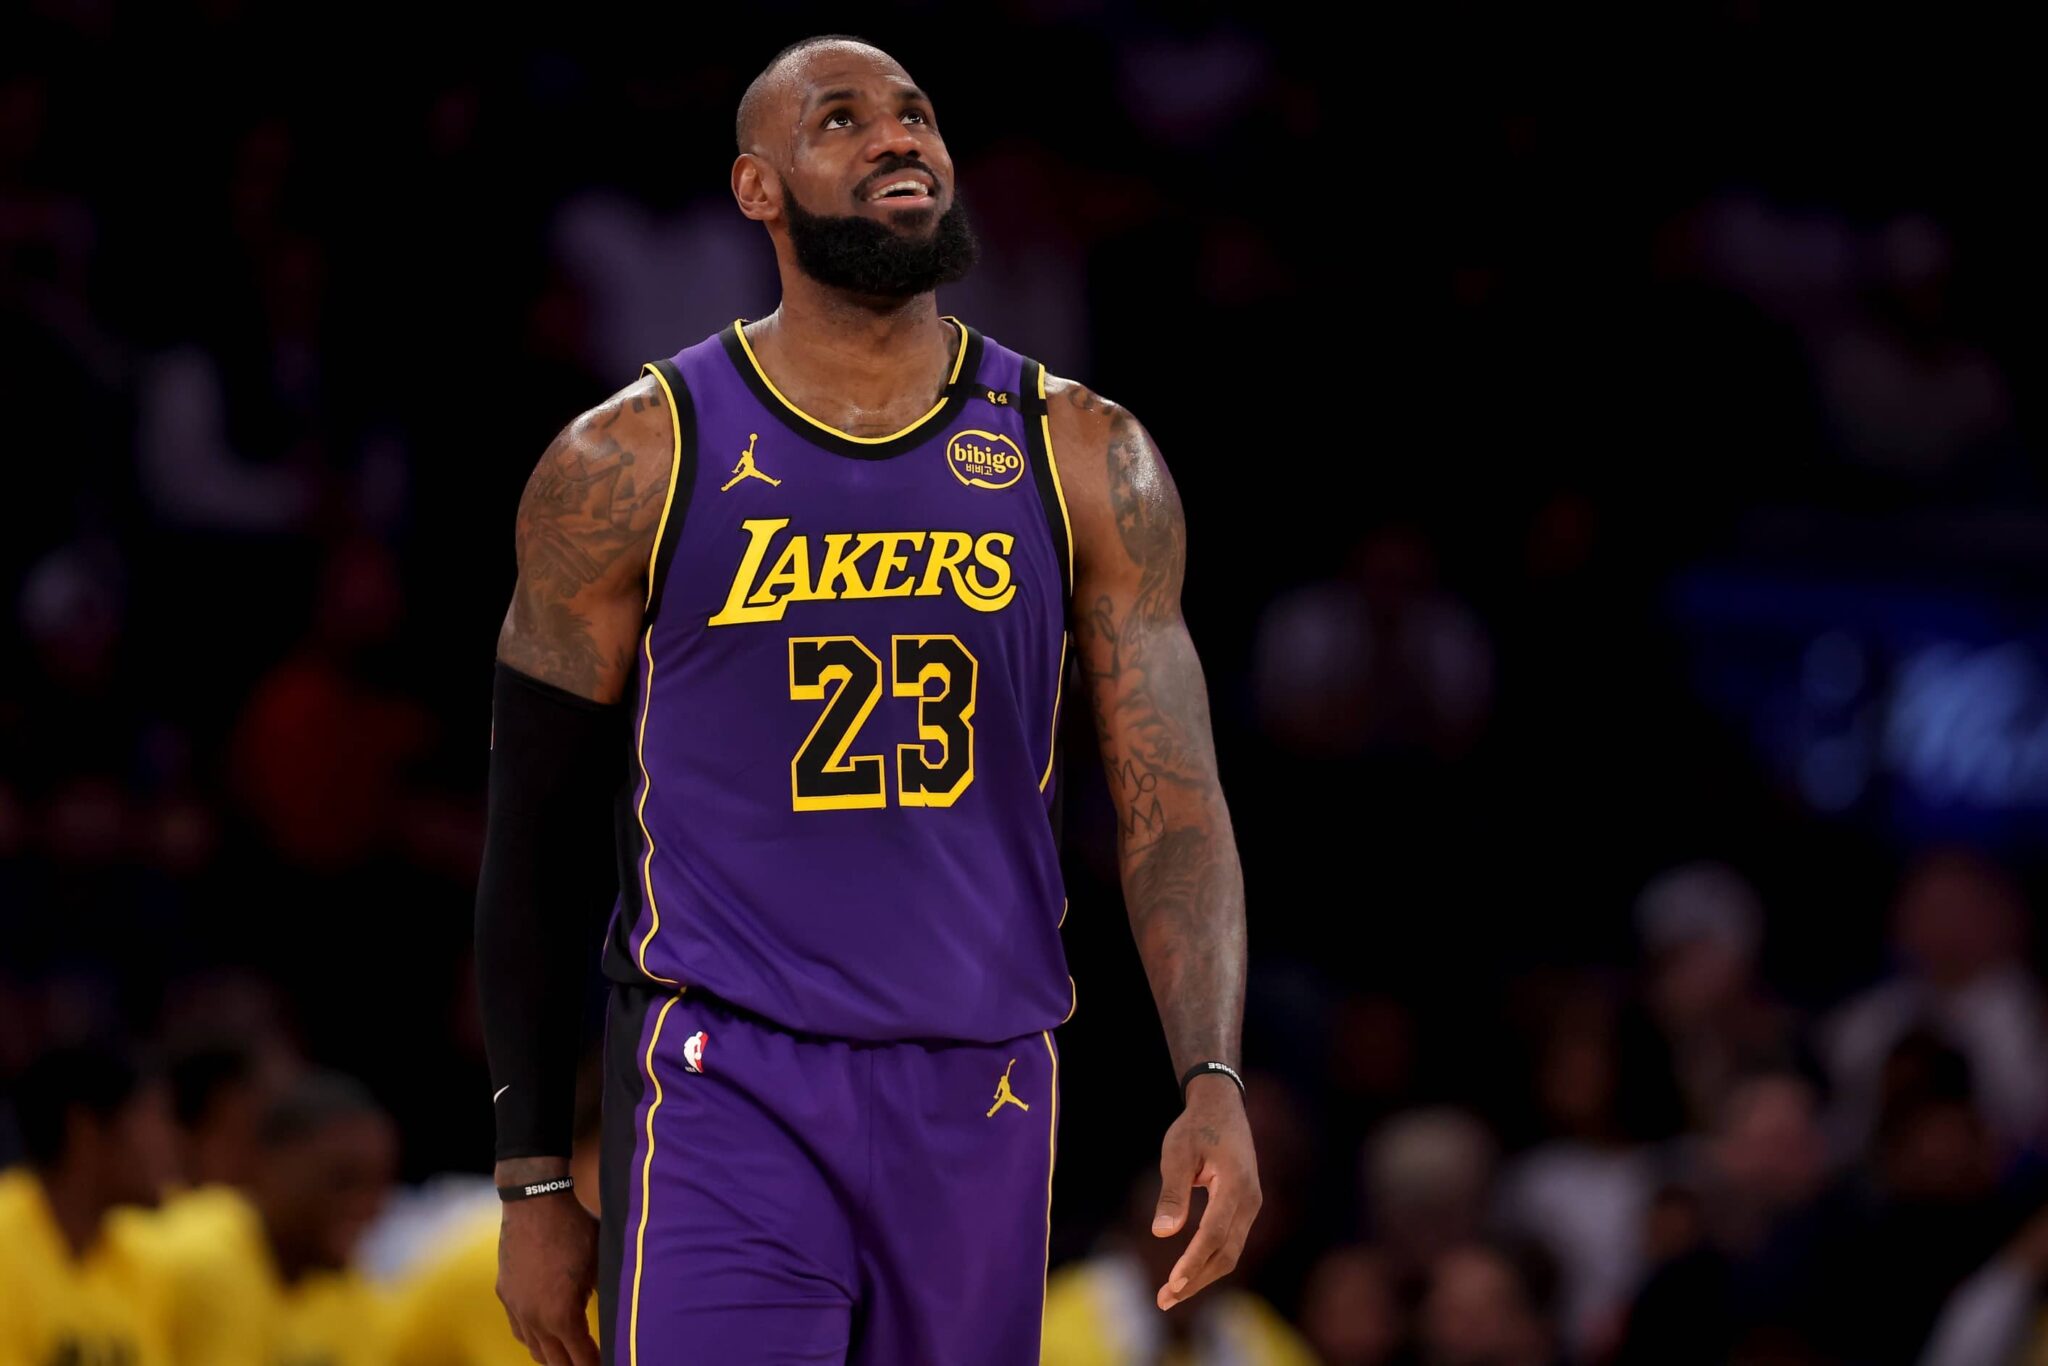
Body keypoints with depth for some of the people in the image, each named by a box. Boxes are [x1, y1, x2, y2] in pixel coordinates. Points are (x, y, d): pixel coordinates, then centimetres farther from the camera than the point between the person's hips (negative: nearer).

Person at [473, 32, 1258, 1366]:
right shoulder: (632, 466, -1)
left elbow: (1172, 805, 2)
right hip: (728, 1092, -3)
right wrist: (535, 1179, 4)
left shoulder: (1080, 460, 5)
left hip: (982, 1103, 3)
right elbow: (540, 839, 5)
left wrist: (1216, 1082, -14)